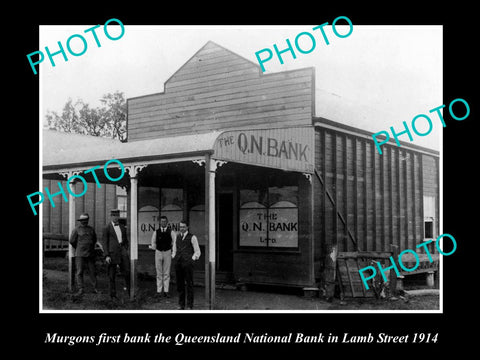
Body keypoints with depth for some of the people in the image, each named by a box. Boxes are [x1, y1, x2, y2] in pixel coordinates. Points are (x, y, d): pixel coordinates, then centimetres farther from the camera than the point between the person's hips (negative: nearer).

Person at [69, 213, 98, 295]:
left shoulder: (91, 229, 9)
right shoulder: (77, 229, -3)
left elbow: (94, 240, 22)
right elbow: (72, 241, 1)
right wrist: (78, 248, 12)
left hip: (90, 254, 3)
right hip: (80, 254, -3)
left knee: (92, 271, 6)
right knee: (79, 272, -4)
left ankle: (95, 288, 14)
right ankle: (80, 290, 0)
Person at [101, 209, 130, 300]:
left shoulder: (123, 227, 15)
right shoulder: (107, 228, 1)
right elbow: (104, 242, -2)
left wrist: (126, 251, 9)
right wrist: (106, 255, -10)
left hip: (122, 250, 3)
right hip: (112, 252, -3)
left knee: (127, 271, -8)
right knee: (112, 275, 2)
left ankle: (130, 291, 3)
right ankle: (113, 295, 11)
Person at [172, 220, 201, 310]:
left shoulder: (192, 237, 2)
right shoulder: (177, 237, 16)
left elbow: (197, 251, 4)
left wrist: (192, 259, -7)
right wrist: (173, 256, 10)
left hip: (188, 263, -4)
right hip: (178, 263, 4)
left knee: (189, 284, -3)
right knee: (179, 284, 6)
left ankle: (190, 305, 3)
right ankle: (181, 305, 15)